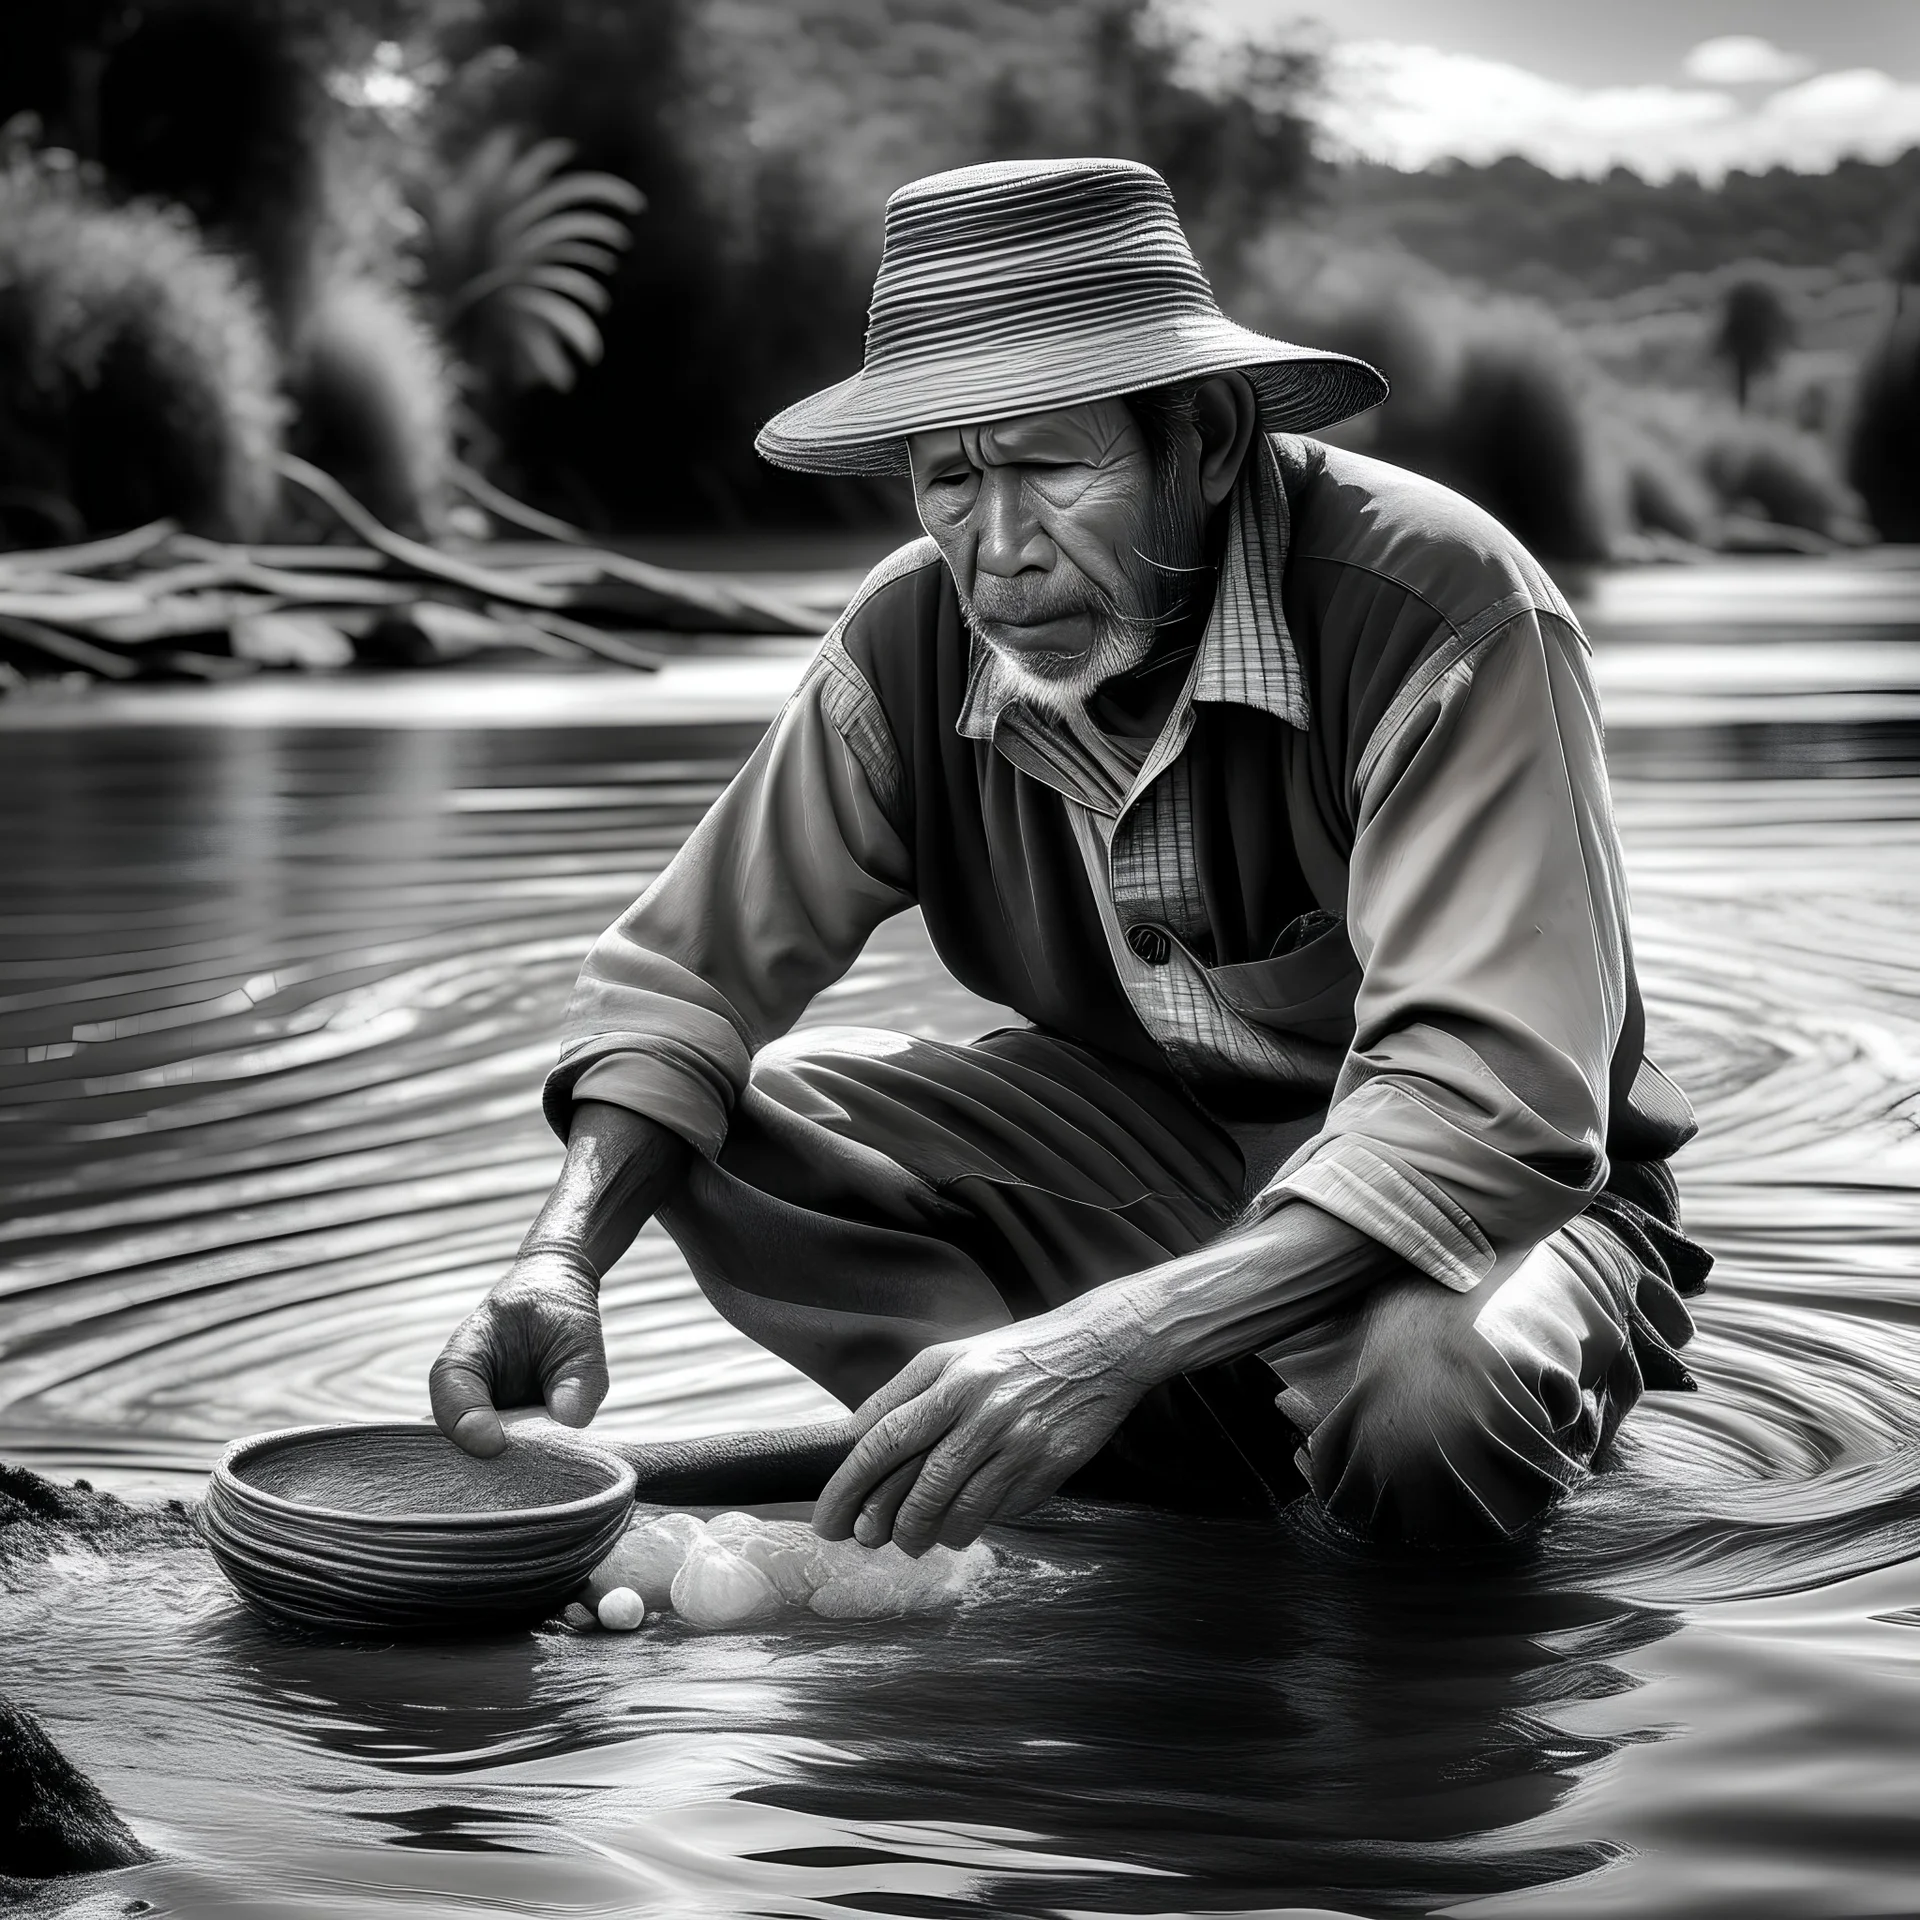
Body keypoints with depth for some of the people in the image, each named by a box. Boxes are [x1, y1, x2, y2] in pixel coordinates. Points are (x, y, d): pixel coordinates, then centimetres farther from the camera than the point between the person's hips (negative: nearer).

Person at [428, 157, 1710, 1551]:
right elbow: (689, 968, -5)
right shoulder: (913, 642, -12)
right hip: (1150, 1153, 5)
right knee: (729, 1138, -14)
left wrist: (1104, 1340, -48)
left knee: (1434, 1400, -39)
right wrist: (567, 1255, -26)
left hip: (1481, 1196, -5)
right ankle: (1273, 1460, -12)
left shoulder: (1442, 612, -28)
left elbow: (1491, 1110, -36)